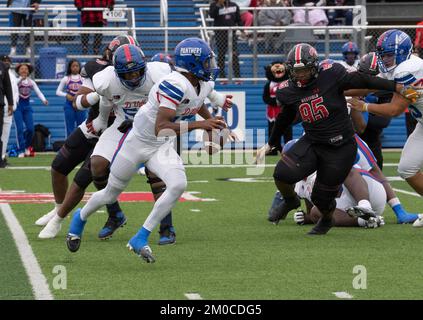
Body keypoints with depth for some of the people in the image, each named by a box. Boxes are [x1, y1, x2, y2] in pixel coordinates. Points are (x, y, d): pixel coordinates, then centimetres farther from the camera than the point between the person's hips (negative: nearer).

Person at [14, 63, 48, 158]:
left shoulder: (31, 82, 5)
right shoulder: (17, 80, -5)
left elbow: (38, 92, -5)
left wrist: (44, 100, -23)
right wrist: (21, 79, -42)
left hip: (27, 106, 4)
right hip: (17, 105, -4)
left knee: (30, 128, -4)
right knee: (20, 129, -10)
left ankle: (27, 146, 22)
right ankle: (21, 150, -4)